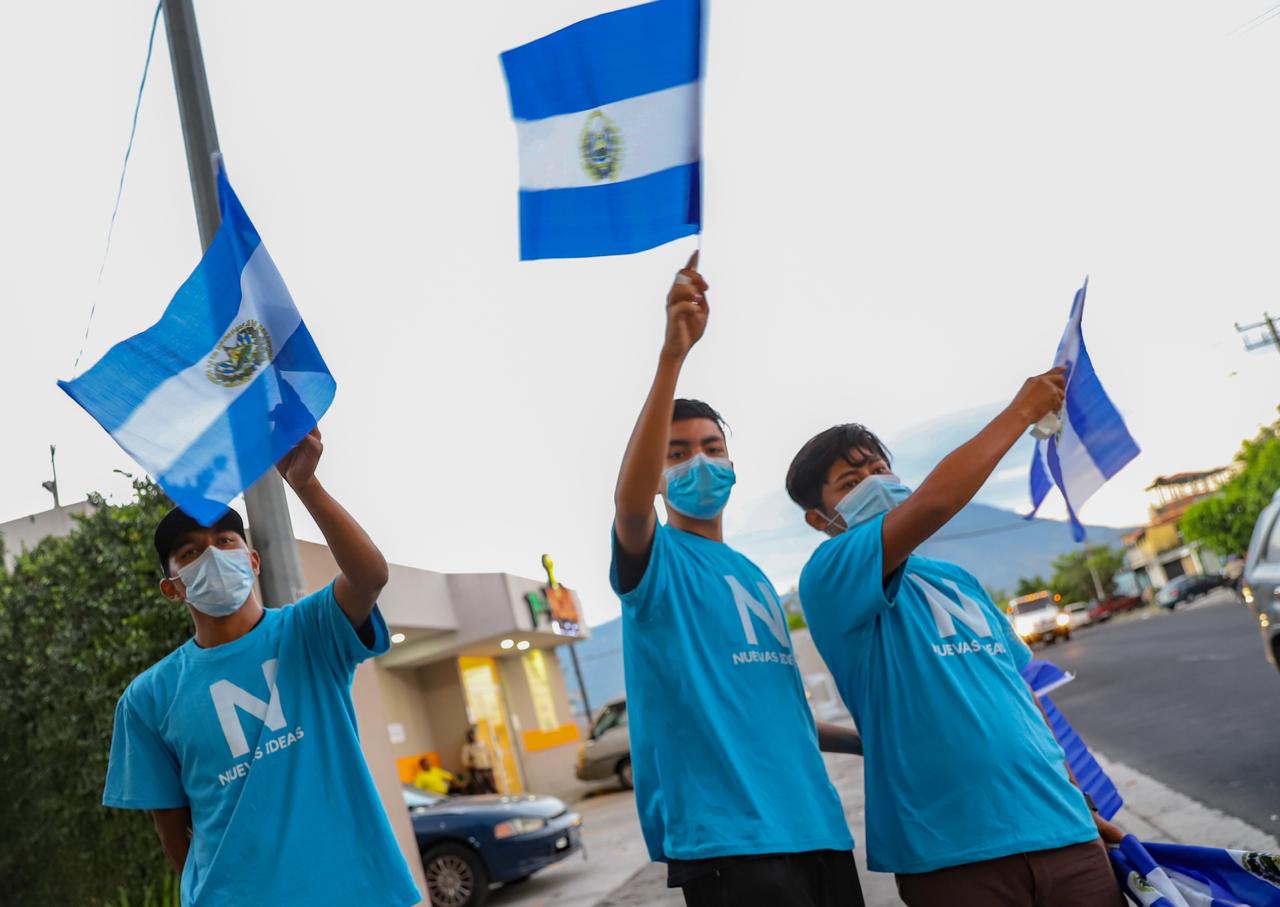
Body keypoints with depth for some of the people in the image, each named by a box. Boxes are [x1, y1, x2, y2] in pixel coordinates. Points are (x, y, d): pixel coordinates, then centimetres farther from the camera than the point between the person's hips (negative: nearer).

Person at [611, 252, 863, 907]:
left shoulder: (754, 578, 20)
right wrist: (672, 355, -34)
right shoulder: (657, 560, 0)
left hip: (817, 830, 7)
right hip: (728, 840, -7)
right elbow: (629, 501, -25)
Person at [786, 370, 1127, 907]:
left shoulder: (957, 581, 18)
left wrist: (1079, 803, 19)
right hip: (954, 851, -6)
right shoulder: (829, 577, -6)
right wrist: (1022, 410, -9)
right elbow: (934, 501, -20)